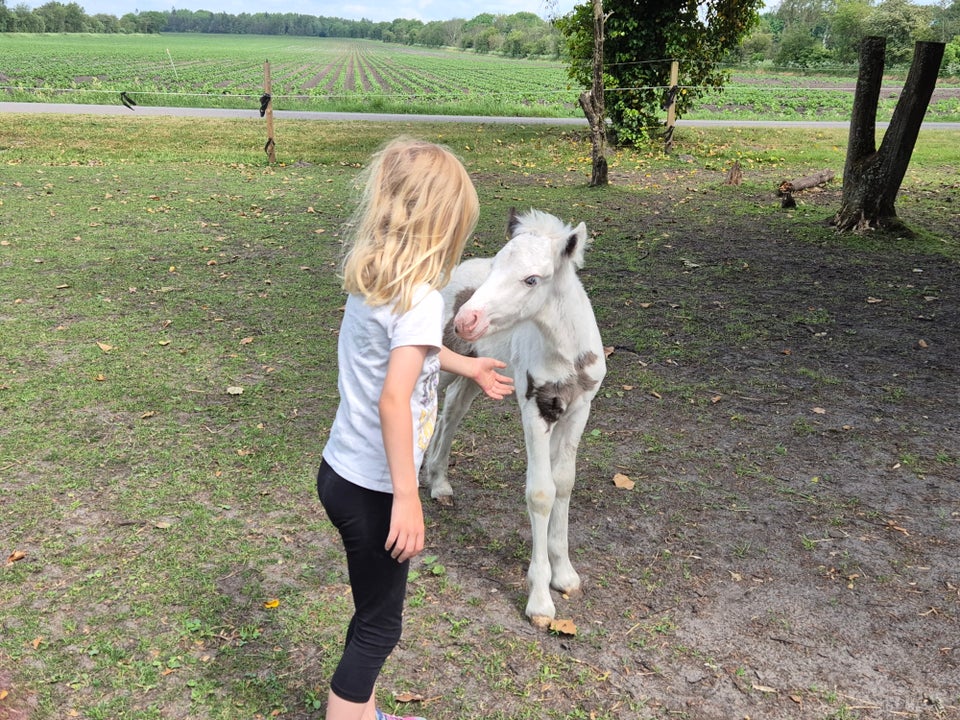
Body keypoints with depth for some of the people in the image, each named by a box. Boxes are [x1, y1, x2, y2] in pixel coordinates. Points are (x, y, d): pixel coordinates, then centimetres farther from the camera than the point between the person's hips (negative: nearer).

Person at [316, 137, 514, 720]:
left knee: (374, 614, 26)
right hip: (372, 489, -9)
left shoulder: (369, 279, 4)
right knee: (379, 628, 10)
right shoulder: (420, 298, -22)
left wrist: (467, 366, 35)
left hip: (343, 472, 9)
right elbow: (393, 401, -30)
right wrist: (407, 498, -26)